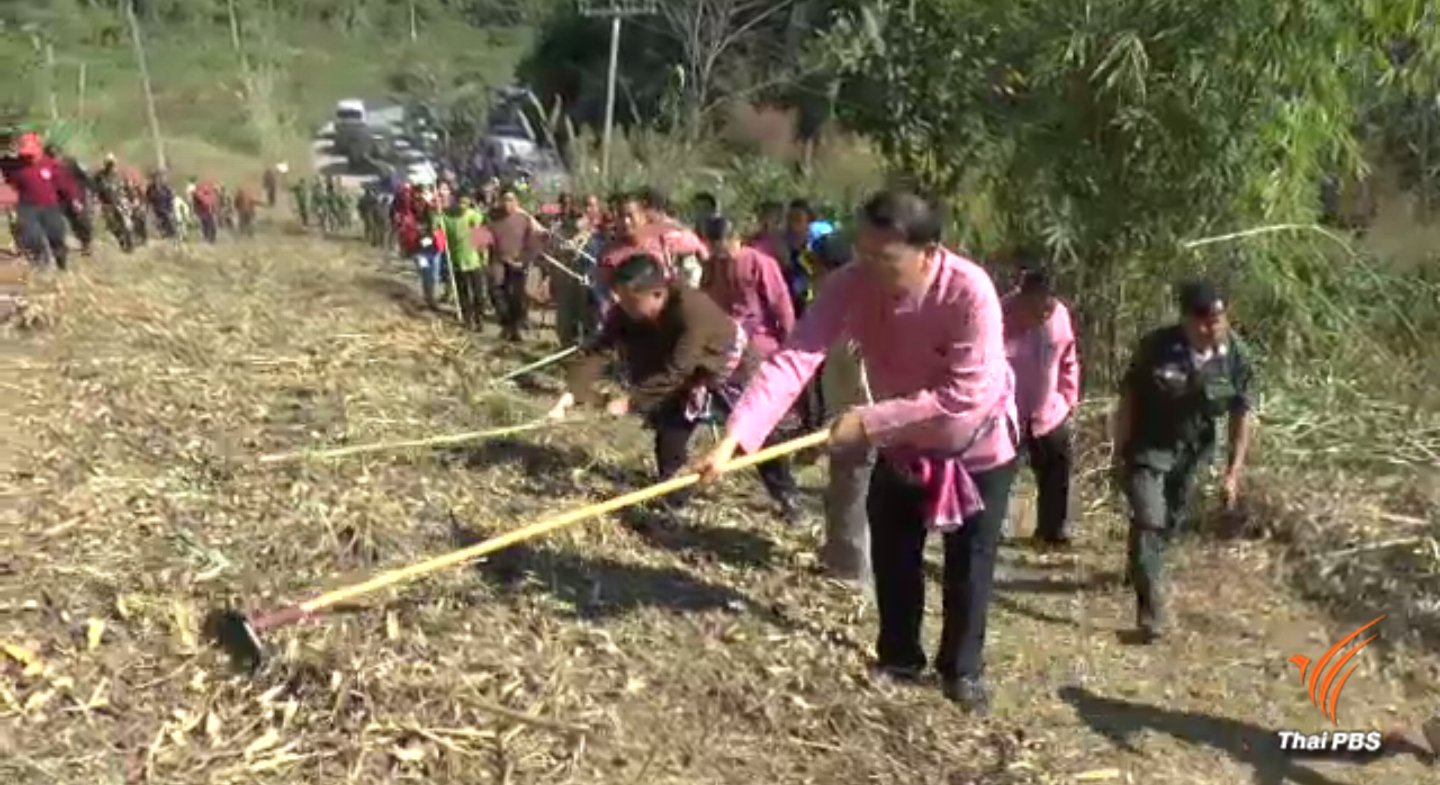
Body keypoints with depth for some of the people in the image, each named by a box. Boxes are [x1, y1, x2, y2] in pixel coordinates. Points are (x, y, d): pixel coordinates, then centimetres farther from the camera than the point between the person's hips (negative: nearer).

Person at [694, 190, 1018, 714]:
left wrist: (868, 421, -38)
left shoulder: (970, 292, -36)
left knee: (968, 563, 7)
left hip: (978, 443, -3)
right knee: (891, 554, 10)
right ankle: (899, 658, 32)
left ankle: (962, 671, 28)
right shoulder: (851, 285, -27)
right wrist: (734, 439, -47)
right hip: (900, 441, 4)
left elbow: (965, 394, -37)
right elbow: (793, 358, -36)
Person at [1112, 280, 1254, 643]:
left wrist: (1233, 472, -5)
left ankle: (1142, 568, 47)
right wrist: (1119, 454, -10)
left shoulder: (1236, 355, -13)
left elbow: (1241, 416, -4)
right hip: (1148, 447, -4)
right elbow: (1128, 400, -13)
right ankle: (1150, 609, -8)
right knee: (1148, 522, -13)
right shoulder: (1157, 347, -22)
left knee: (1173, 521, 19)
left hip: (1194, 451, 4)